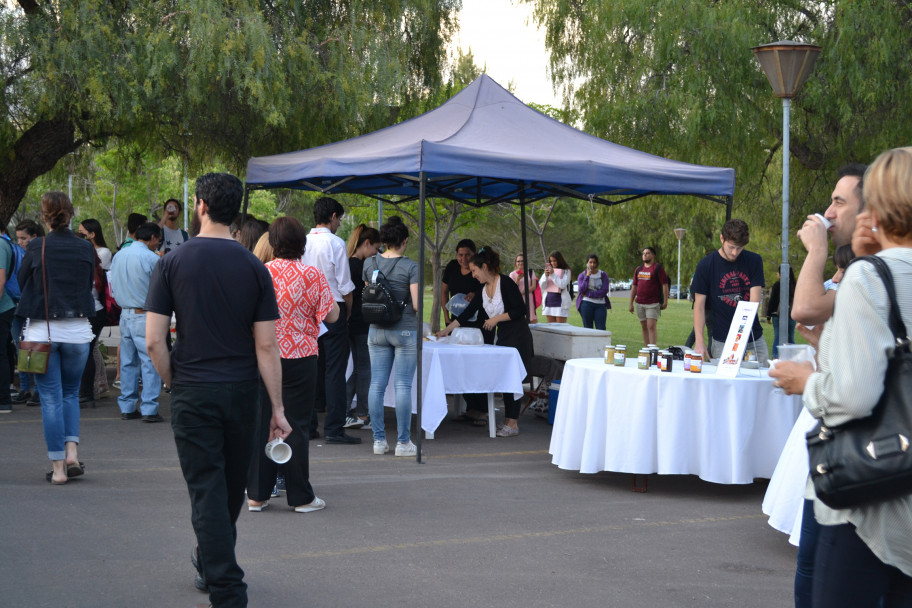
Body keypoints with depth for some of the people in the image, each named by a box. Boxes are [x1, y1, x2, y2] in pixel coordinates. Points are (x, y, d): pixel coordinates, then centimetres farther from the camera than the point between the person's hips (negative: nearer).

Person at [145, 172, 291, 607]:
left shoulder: (172, 263, -6)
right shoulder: (254, 268, -2)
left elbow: (154, 340, -10)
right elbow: (266, 346, -5)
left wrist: (174, 384, 6)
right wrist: (277, 408, -1)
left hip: (192, 392, -2)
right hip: (240, 391, 3)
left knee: (207, 493, 1)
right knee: (232, 487, 20)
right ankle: (210, 562, 42)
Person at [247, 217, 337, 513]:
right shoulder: (314, 276, -8)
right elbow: (332, 315, -4)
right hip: (301, 358, -2)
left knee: (262, 423, 9)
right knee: (296, 426, 4)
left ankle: (257, 494, 12)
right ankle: (300, 496, 9)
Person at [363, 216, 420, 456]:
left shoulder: (369, 263, 3)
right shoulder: (411, 267, -10)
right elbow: (417, 304, -13)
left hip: (376, 330, 4)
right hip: (405, 330, -4)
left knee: (377, 385, 6)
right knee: (403, 386, -1)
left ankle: (379, 440, 8)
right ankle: (403, 442, 2)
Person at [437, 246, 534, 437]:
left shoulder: (506, 283, -15)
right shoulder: (482, 290, 8)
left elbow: (520, 310, -17)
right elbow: (468, 313, 11)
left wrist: (496, 318, -16)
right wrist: (446, 330, 9)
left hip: (517, 335, -8)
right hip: (502, 336, 8)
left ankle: (513, 424, -6)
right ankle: (508, 421, 12)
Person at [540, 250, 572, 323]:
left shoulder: (566, 271, -1)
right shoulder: (548, 270, 12)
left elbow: (562, 285, -14)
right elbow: (542, 286, 7)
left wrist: (553, 274, -15)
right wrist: (546, 276, -10)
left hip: (560, 301, -5)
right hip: (549, 300, 5)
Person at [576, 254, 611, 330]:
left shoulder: (603, 275, 8)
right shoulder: (582, 275, 9)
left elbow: (605, 291, -4)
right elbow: (581, 290, -6)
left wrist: (588, 294, -8)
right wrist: (587, 276, -9)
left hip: (600, 304, 0)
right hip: (586, 304, 0)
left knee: (601, 329, -8)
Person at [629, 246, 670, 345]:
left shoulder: (658, 268, -2)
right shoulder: (639, 269, 15)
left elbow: (665, 285, -6)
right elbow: (634, 286, 18)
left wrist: (665, 302, -11)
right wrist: (631, 303, 14)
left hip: (653, 304, -6)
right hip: (639, 303, 6)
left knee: (651, 326, -14)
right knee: (644, 327, 8)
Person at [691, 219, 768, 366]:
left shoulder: (754, 261, 2)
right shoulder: (706, 266, -3)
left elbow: (754, 300, -5)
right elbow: (699, 306, -2)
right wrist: (699, 341, -12)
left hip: (754, 339, 2)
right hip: (722, 341, -2)